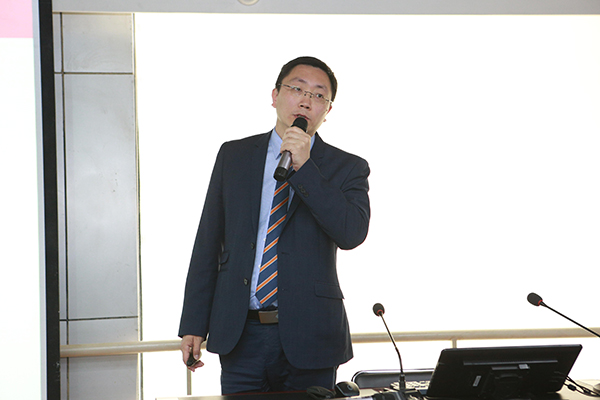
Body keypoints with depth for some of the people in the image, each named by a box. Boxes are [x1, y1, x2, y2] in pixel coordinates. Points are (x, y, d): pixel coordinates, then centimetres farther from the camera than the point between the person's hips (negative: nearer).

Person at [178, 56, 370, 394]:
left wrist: (303, 168, -16)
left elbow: (352, 234, -14)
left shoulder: (347, 168, 4)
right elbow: (208, 242, 9)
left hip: (309, 338, -1)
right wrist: (194, 324, 3)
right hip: (240, 335, 1)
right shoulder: (234, 156, 10)